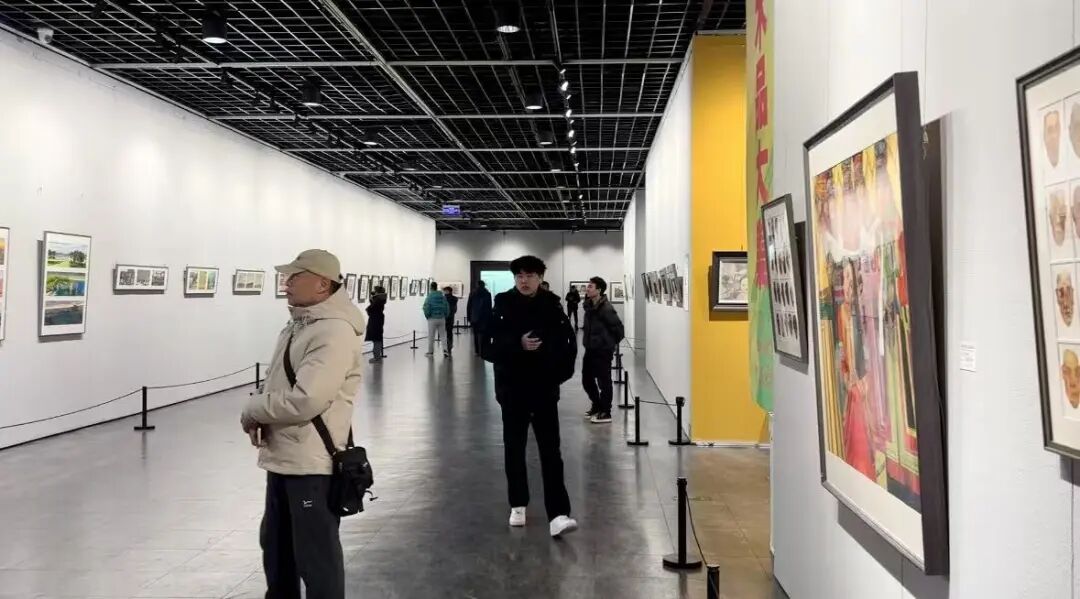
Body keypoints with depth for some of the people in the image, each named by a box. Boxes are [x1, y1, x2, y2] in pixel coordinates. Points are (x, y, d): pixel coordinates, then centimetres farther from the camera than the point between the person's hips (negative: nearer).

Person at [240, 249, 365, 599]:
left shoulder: (335, 331, -20)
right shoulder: (298, 325, 12)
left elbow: (304, 399, -28)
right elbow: (275, 385, 20)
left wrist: (252, 411, -11)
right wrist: (260, 416, -1)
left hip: (313, 462, -10)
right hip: (282, 457, 10)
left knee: (316, 555, 1)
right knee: (275, 544, 25)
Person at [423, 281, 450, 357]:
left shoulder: (429, 297, -8)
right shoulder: (443, 297, 2)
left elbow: (426, 308, -13)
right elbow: (447, 307, 3)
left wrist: (427, 316, 2)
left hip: (432, 319, -3)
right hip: (442, 319, 3)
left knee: (431, 336, 5)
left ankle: (430, 352, 10)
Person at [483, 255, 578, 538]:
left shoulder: (552, 306, -3)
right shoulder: (502, 307, -4)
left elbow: (569, 343, 3)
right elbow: (488, 347, -9)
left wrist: (559, 373, -9)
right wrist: (517, 345, -23)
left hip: (544, 389, -1)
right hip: (512, 389, 1)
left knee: (551, 451, -4)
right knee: (514, 449, 11)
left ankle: (558, 515, -8)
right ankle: (518, 505, 28)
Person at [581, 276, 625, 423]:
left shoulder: (606, 308, -20)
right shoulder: (589, 305, 4)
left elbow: (618, 327, -16)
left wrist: (612, 343, -3)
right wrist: (588, 341, 15)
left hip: (603, 351, -8)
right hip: (590, 349, 8)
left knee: (604, 382, 3)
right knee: (587, 380, 16)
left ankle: (605, 413, 14)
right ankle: (597, 406, 34)